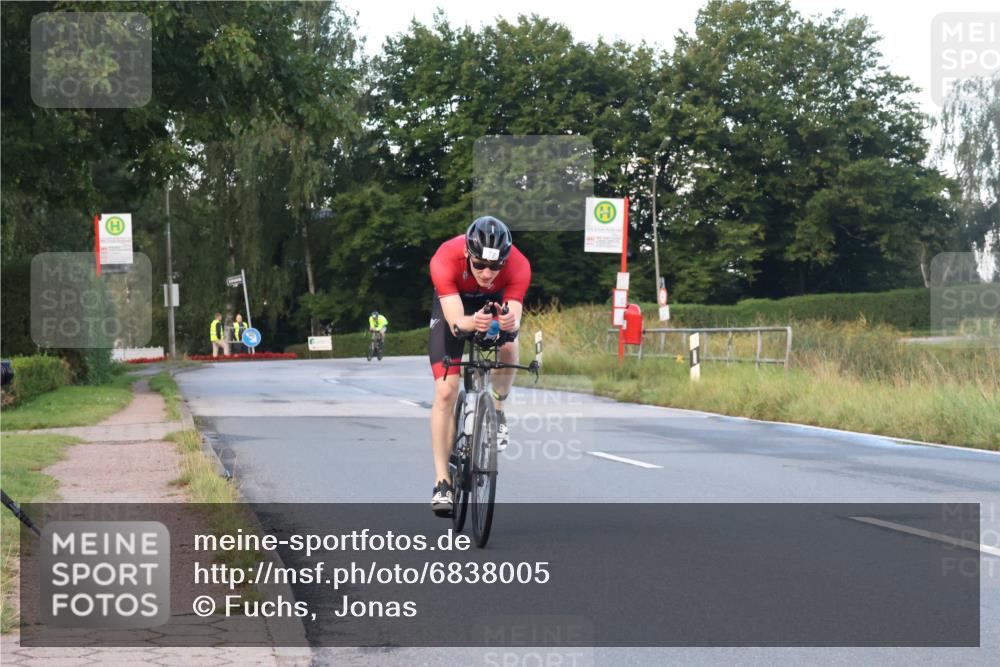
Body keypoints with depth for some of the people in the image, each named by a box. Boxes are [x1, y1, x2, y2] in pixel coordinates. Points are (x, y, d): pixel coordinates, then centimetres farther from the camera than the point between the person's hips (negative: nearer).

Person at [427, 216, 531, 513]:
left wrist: (510, 323, -65)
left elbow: (515, 316, -41)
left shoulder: (519, 265, -34)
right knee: (445, 392, -11)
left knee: (508, 347, -33)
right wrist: (472, 323, -67)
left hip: (496, 303, 1)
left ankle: (496, 412, -3)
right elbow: (455, 320, -45)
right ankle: (442, 481, -4)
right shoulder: (445, 260, -39)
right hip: (453, 304, -1)